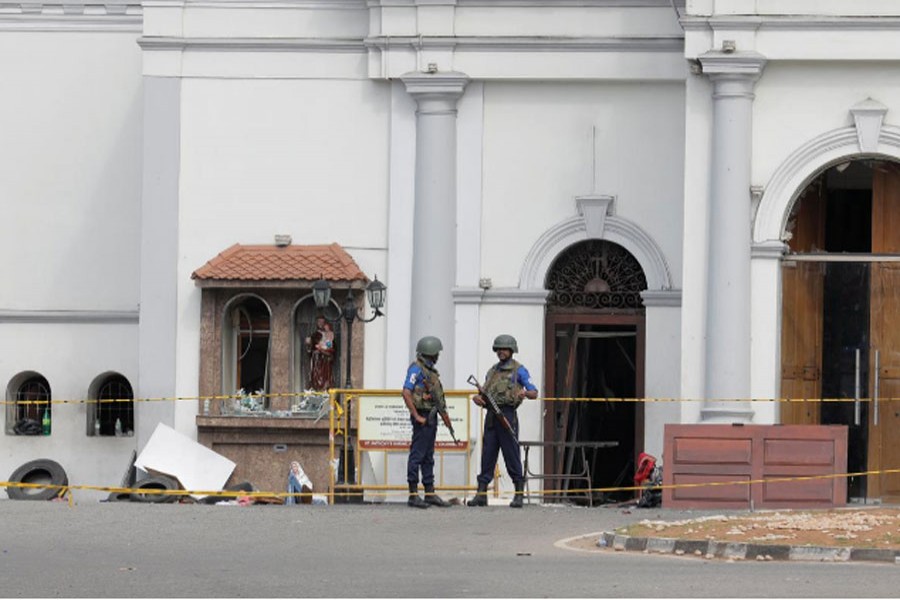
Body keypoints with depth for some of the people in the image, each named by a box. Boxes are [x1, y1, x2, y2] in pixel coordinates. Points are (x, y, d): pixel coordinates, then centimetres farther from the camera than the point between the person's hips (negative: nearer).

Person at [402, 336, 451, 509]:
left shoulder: (429, 369, 16)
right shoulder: (416, 369, -13)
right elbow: (406, 393, -22)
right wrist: (416, 416, -21)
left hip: (431, 416, 10)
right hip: (423, 418, -10)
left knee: (428, 456, 13)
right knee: (417, 455, -7)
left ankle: (430, 493, 18)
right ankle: (413, 495, -6)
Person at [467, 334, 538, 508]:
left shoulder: (518, 370, 2)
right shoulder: (492, 371, 20)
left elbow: (534, 393, -4)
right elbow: (483, 392, 20)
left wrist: (525, 392, -26)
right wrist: (477, 397, -3)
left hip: (507, 414, -6)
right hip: (491, 415, 6)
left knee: (512, 454, -4)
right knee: (487, 454, 3)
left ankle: (518, 495, 0)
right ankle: (481, 494, 3)